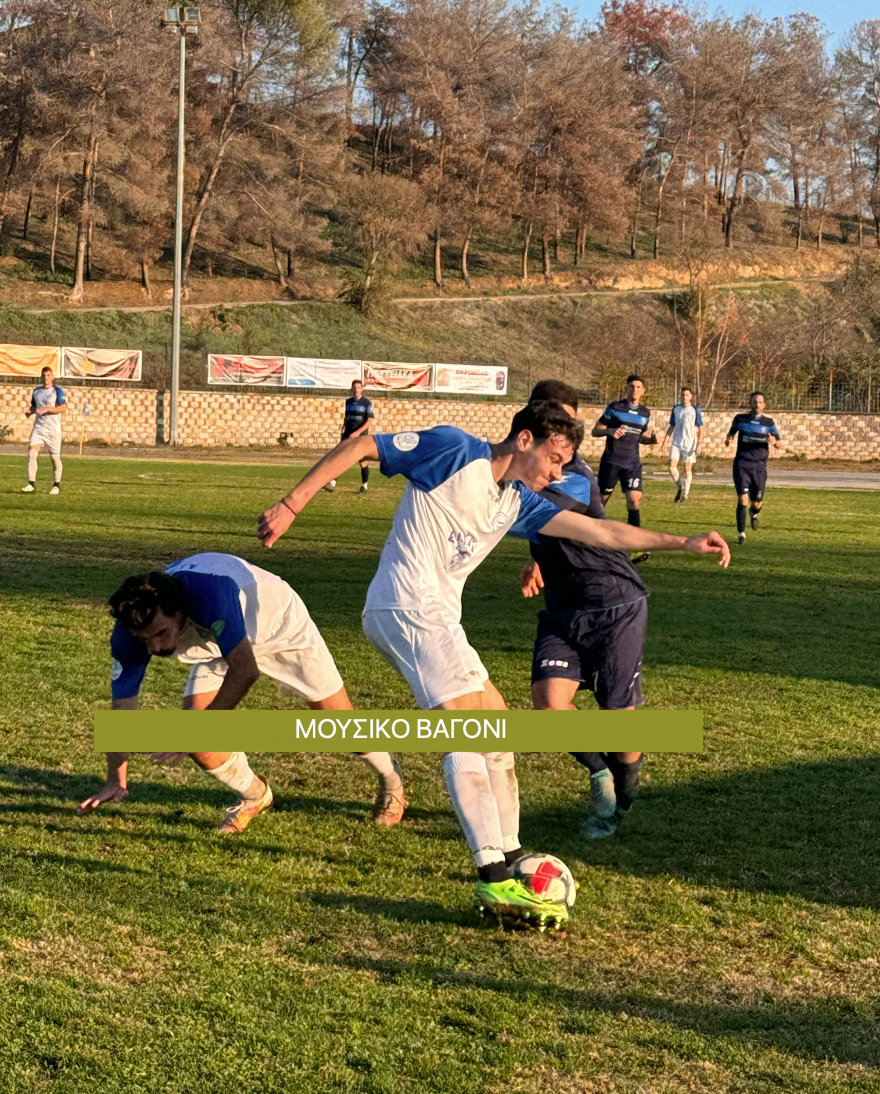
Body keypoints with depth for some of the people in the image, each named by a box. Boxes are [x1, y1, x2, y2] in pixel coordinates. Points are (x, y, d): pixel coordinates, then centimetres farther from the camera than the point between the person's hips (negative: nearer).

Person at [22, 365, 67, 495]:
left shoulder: (57, 391, -5)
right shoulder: (36, 391, 12)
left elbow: (63, 407, -16)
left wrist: (47, 409, -28)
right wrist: (29, 411, 1)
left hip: (53, 428, -4)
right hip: (38, 426, 4)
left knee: (55, 456, 3)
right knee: (31, 453, -11)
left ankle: (57, 485, 18)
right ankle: (31, 483, -10)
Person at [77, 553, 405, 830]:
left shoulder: (207, 591, -47)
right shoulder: (129, 634, -29)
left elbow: (246, 670, -47)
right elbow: (123, 706, -18)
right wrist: (116, 780, -21)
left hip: (278, 621, -4)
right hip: (218, 643, 4)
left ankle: (391, 784, 32)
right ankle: (253, 796, 17)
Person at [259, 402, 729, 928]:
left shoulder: (517, 503, 16)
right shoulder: (454, 450, -6)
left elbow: (599, 530, 13)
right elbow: (359, 446, -6)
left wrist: (683, 543, 8)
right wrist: (291, 505, -11)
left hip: (436, 616, 10)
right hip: (409, 605, -10)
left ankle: (509, 856, 24)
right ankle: (496, 881, -21)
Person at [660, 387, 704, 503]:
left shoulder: (695, 410, -2)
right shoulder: (676, 409, 9)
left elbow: (700, 428, -2)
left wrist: (699, 444, -10)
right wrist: (665, 440, 9)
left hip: (689, 443, -3)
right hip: (676, 442, 3)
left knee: (688, 469, 0)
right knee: (672, 465, -10)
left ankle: (685, 495, 8)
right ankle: (680, 488, 11)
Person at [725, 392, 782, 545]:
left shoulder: (769, 422, 5)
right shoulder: (740, 419, 4)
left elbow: (780, 445, 7)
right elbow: (732, 432, 22)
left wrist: (774, 441, -16)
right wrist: (728, 440, -2)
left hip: (759, 466, 1)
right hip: (742, 465, -1)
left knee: (757, 502, 5)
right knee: (742, 499, -15)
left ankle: (754, 513, 44)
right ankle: (741, 533, -7)